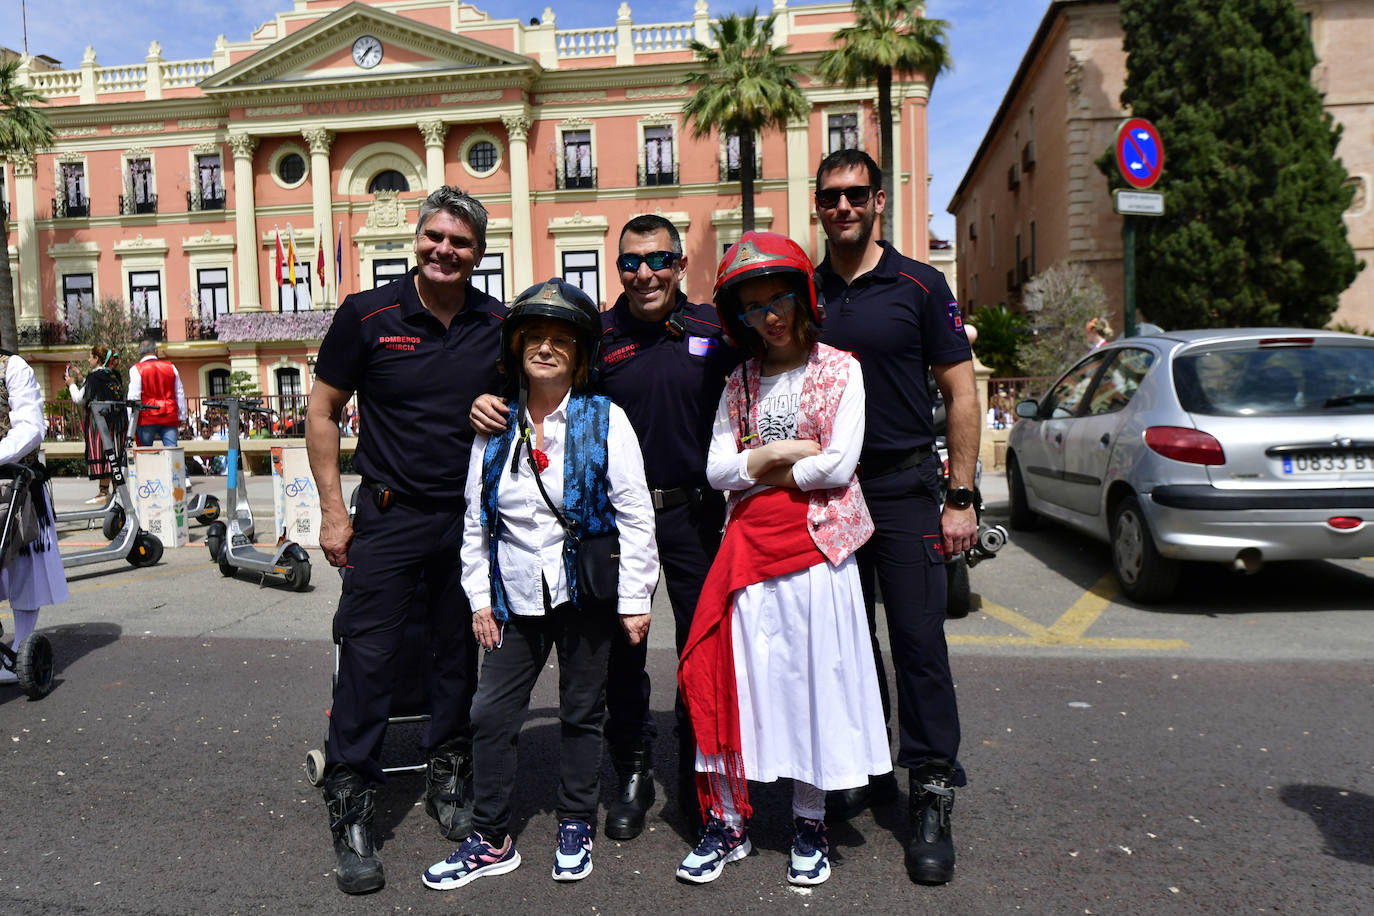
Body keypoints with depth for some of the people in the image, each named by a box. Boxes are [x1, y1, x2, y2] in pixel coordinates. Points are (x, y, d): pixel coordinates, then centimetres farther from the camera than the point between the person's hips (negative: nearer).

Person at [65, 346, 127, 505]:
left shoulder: (94, 377, -11)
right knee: (116, 454, 10)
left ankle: (104, 492, -3)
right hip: (117, 420, 7)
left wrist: (72, 384, 13)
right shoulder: (115, 376, 10)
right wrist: (81, 382, 26)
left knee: (100, 453, -3)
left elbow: (79, 399, -4)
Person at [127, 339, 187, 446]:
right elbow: (180, 394, 14)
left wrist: (131, 421, -1)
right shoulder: (171, 367, 10)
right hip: (170, 418, 2)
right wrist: (181, 417, 21)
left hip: (147, 418, -2)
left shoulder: (136, 369, -1)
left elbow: (133, 397, -6)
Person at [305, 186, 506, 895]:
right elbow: (322, 412, 2)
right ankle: (350, 809, 15)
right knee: (367, 658, -1)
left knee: (460, 657, 13)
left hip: (472, 518, 3)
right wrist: (333, 511, -3)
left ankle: (448, 782, 33)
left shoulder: (500, 325, 2)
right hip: (388, 517, -2)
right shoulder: (367, 315, -3)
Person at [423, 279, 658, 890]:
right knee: (491, 713, 4)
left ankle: (576, 827, 31)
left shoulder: (604, 420, -7)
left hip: (586, 590, -3)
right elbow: (476, 519, 8)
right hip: (516, 594, 3)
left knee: (582, 712, 11)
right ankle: (490, 840, 22)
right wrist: (479, 598, 6)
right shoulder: (496, 427, 3)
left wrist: (634, 598, -8)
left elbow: (634, 513, -6)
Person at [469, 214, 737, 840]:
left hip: (695, 512, 0)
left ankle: (700, 777, 27)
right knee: (621, 648, 8)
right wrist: (489, 405, -15)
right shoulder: (597, 336, 2)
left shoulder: (714, 330, 3)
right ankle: (632, 774, 29)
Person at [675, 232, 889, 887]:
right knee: (730, 679, 1)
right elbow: (716, 469, 4)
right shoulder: (740, 383, 12)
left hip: (816, 542, -3)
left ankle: (809, 824, 19)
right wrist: (775, 452, -10)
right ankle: (728, 822, 15)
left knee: (812, 679, 3)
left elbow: (839, 464, -11)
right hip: (748, 545, 3)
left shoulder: (839, 369, 1)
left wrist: (761, 471, -3)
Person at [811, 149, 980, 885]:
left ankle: (931, 798, 9)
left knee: (919, 640, -2)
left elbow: (961, 395, -2)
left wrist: (961, 499, -8)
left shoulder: (920, 287, -1)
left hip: (904, 490, -3)